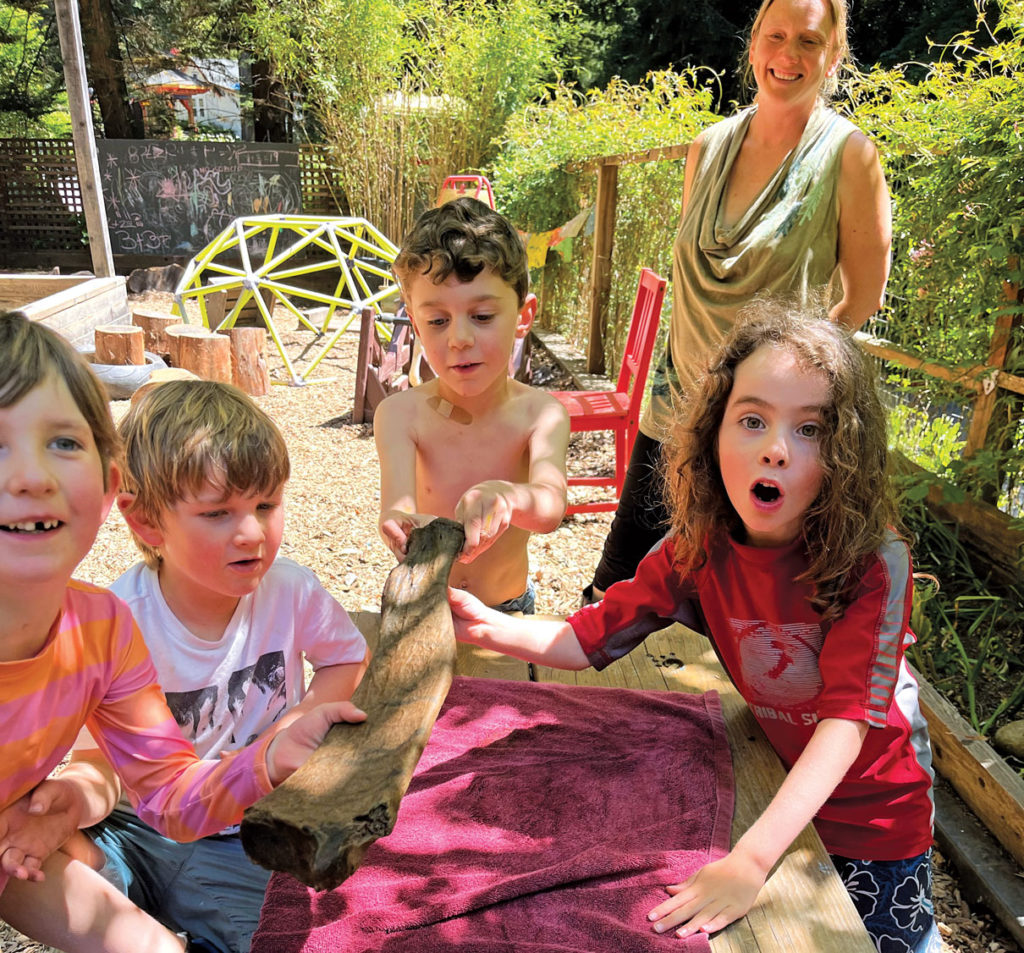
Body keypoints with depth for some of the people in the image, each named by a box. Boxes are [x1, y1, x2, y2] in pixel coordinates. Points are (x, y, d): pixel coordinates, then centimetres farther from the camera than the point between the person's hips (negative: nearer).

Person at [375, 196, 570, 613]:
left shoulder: (541, 414, -13)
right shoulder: (401, 414, -13)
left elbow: (550, 508, -30)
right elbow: (397, 508, -27)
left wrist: (504, 495, -53)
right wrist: (401, 523, -51)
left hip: (508, 608, 0)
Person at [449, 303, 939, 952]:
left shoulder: (875, 564, -28)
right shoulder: (699, 549, -17)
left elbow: (849, 717, -35)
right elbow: (591, 639, -12)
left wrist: (751, 859, -44)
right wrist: (491, 628, -28)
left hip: (877, 815, -3)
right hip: (774, 786, 3)